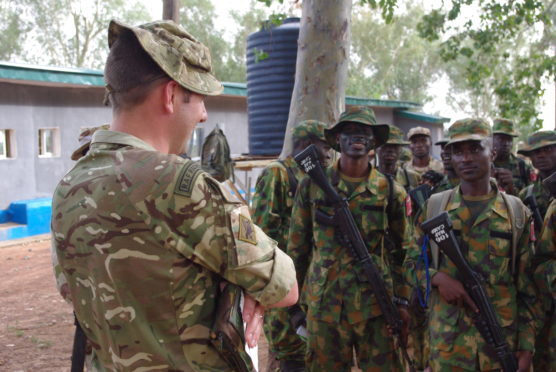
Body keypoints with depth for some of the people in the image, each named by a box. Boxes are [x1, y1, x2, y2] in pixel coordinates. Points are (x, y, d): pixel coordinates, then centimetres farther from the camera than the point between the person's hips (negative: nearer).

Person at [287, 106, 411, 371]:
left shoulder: (390, 191, 4)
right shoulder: (312, 186, 2)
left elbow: (402, 252, 8)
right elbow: (297, 246, 7)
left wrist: (402, 301, 4)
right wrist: (297, 295, 7)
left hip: (376, 304, 0)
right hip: (323, 304, 0)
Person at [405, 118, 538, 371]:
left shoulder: (517, 210, 1)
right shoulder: (434, 206, 1)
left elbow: (527, 286, 3)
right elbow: (411, 263, 7)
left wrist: (527, 345, 0)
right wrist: (437, 277, -13)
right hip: (447, 339, 0)